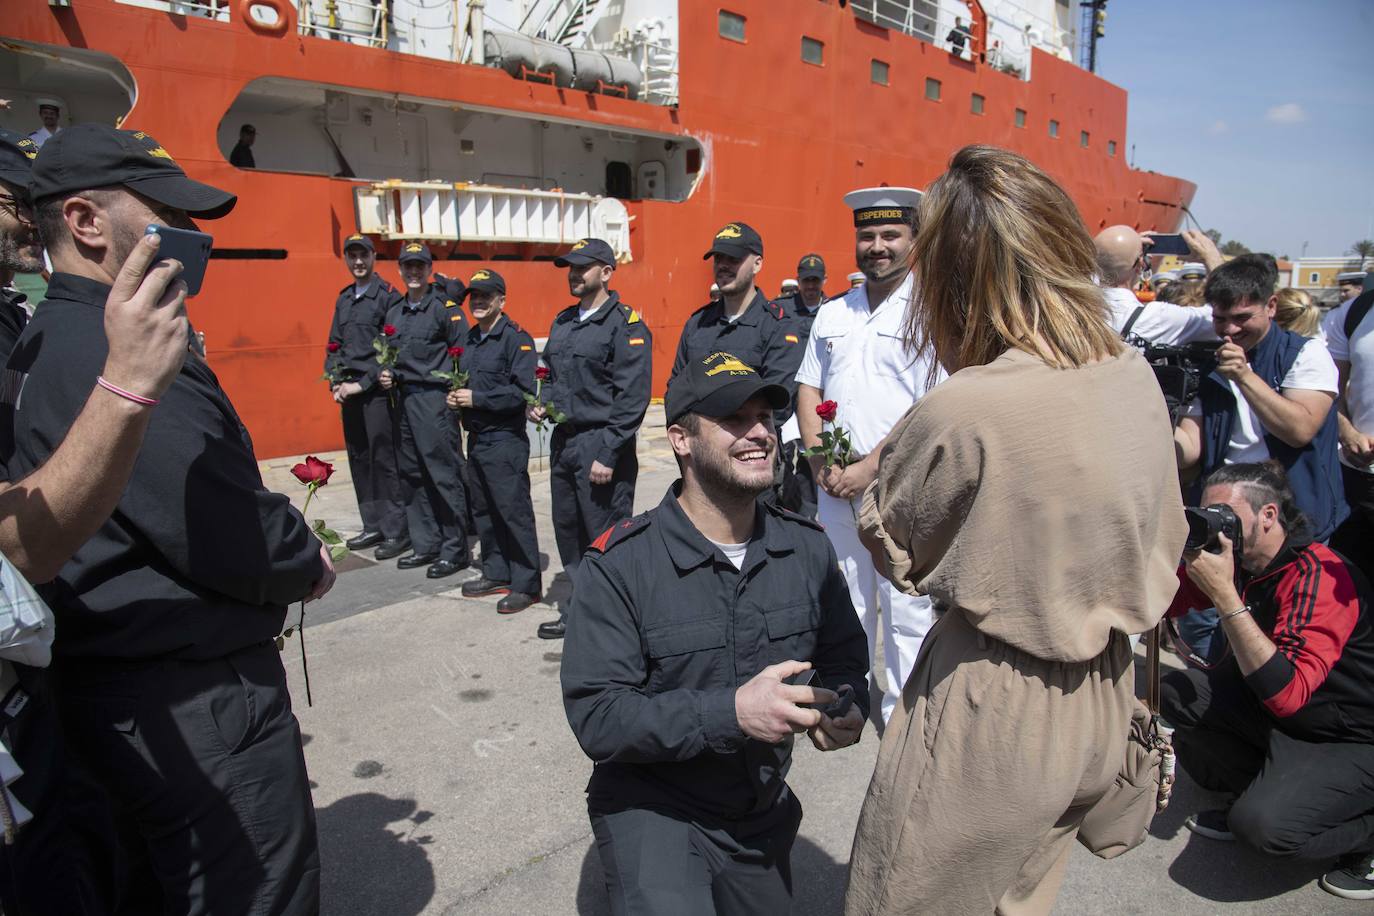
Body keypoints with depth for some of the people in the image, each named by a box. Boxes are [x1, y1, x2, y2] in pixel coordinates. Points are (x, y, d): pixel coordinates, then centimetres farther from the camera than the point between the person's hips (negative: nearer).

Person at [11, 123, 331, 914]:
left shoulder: (50, 340, 10)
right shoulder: (110, 348, -23)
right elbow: (227, 535, -27)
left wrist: (289, 550, 2)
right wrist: (310, 566, -8)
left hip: (131, 694, 10)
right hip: (197, 703, -10)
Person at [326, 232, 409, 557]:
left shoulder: (388, 296, -6)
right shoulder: (343, 299, 16)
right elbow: (334, 345, 18)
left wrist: (362, 384, -14)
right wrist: (335, 382, 3)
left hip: (376, 390, -7)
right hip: (348, 392, 7)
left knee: (384, 458, -7)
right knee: (359, 458, 11)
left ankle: (397, 531, 1)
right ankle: (373, 526, 22)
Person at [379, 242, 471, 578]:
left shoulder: (446, 307, -4)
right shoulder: (395, 312, 17)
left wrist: (451, 390, -16)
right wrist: (385, 375, 4)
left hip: (435, 400, -8)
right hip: (404, 400, 8)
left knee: (445, 475, -5)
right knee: (411, 475, 12)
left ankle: (455, 550, 3)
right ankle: (426, 545, 23)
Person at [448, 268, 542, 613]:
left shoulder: (516, 338, -11)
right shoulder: (469, 339, 15)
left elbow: (523, 390, -20)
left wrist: (477, 398, -19)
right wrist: (455, 396, 4)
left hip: (505, 440, -9)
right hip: (476, 438, 9)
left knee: (513, 511, -5)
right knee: (483, 510, 16)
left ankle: (526, 585, 4)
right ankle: (496, 574, 29)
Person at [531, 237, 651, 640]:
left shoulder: (626, 325, -11)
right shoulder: (562, 322, 15)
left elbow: (632, 398, -16)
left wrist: (607, 455, -19)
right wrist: (540, 405, 4)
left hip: (601, 446, -8)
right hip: (563, 441, 8)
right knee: (568, 532, 16)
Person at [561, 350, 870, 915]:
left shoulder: (807, 548, -7)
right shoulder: (620, 564, -21)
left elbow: (845, 657, 4)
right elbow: (595, 716, -24)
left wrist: (847, 708, -19)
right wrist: (730, 712, -34)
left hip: (762, 811, 5)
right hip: (651, 804, -4)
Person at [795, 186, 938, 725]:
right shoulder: (832, 314, 14)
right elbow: (808, 388, 12)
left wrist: (869, 467, -13)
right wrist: (821, 461, -2)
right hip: (835, 484, 5)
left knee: (906, 610, 0)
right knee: (845, 602, 14)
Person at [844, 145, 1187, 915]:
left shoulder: (959, 412, -26)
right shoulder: (1136, 378, -3)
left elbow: (890, 548, -9)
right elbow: (1165, 542, 9)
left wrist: (895, 446, -3)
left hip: (990, 715, -7)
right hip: (1104, 707, 7)